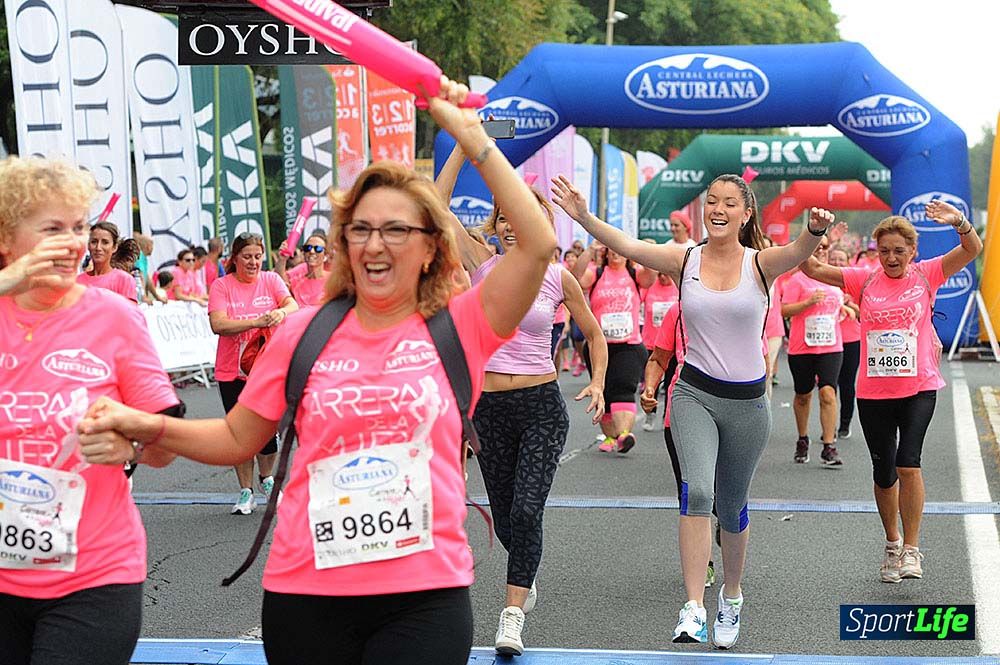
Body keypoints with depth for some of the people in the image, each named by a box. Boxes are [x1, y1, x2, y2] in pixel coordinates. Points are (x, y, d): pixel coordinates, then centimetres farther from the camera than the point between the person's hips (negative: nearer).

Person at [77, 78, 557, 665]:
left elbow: (539, 243, -13)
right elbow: (238, 438, 13)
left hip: (425, 595, -2)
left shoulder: (458, 328, -1)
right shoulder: (305, 333, 4)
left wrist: (472, 137, -13)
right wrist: (148, 426, -3)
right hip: (306, 594, 2)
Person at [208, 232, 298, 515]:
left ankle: (266, 478, 28)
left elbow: (293, 305, -9)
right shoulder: (222, 285, -3)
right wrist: (257, 321, -27)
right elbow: (218, 324, -16)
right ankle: (246, 492, 18)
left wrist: (281, 312, -33)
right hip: (233, 372, -1)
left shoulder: (271, 280, 4)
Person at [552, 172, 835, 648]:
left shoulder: (759, 264, -5)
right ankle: (693, 609, -20)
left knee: (732, 506, 13)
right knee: (696, 491, -21)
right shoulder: (683, 261, -2)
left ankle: (731, 598, 37)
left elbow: (798, 252, -27)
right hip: (694, 394, 0)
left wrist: (814, 231, -49)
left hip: (747, 400, 0)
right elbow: (625, 245, -15)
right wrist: (583, 217, -31)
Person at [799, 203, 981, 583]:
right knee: (883, 472, 9)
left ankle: (911, 550, -3)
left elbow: (973, 250, -9)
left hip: (918, 388, -2)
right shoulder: (865, 280, 4)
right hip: (873, 392, 2)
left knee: (908, 463, -16)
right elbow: (813, 270, -1)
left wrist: (959, 222, -29)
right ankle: (892, 544, 30)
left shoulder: (926, 275, 1)